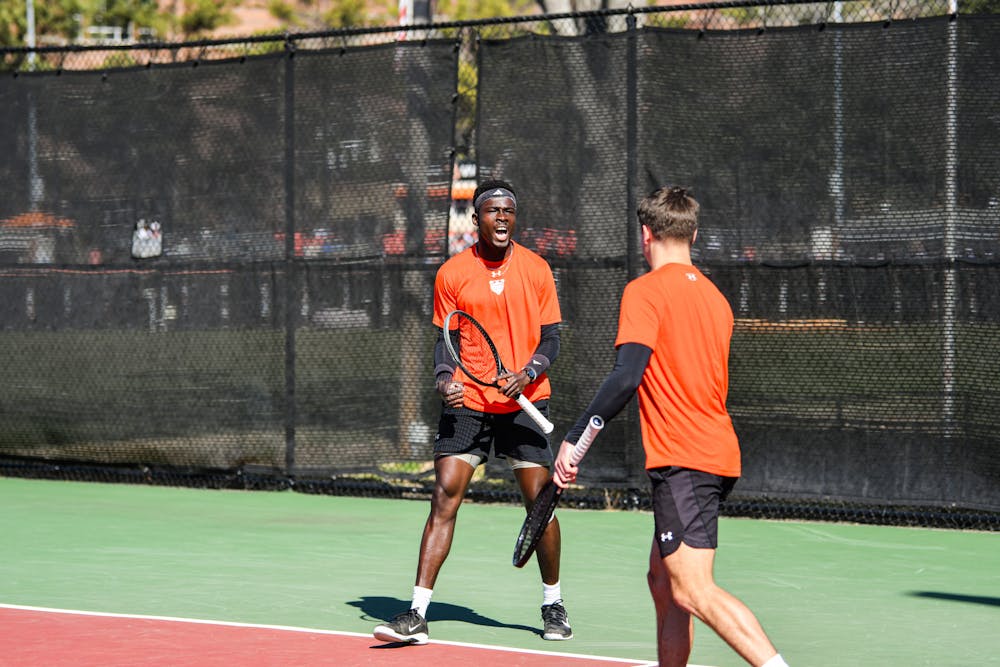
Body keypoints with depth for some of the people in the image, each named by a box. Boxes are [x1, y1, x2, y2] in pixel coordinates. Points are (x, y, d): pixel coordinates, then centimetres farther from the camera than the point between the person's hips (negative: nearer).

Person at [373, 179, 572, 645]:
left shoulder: (536, 269, 2)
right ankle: (417, 615, -9)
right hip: (467, 402, 0)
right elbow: (446, 340, 7)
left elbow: (550, 338, 4)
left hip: (524, 402, 0)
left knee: (540, 501, 2)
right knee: (444, 498, -9)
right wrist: (444, 379, -12)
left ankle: (553, 604, 22)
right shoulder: (452, 273, 2)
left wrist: (526, 373, -14)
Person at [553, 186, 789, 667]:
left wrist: (574, 439, -15)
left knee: (693, 591, -14)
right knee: (663, 580, 16)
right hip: (718, 453, 9)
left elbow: (626, 376, -19)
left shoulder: (645, 291, -8)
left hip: (682, 462, -9)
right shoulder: (714, 296, 16)